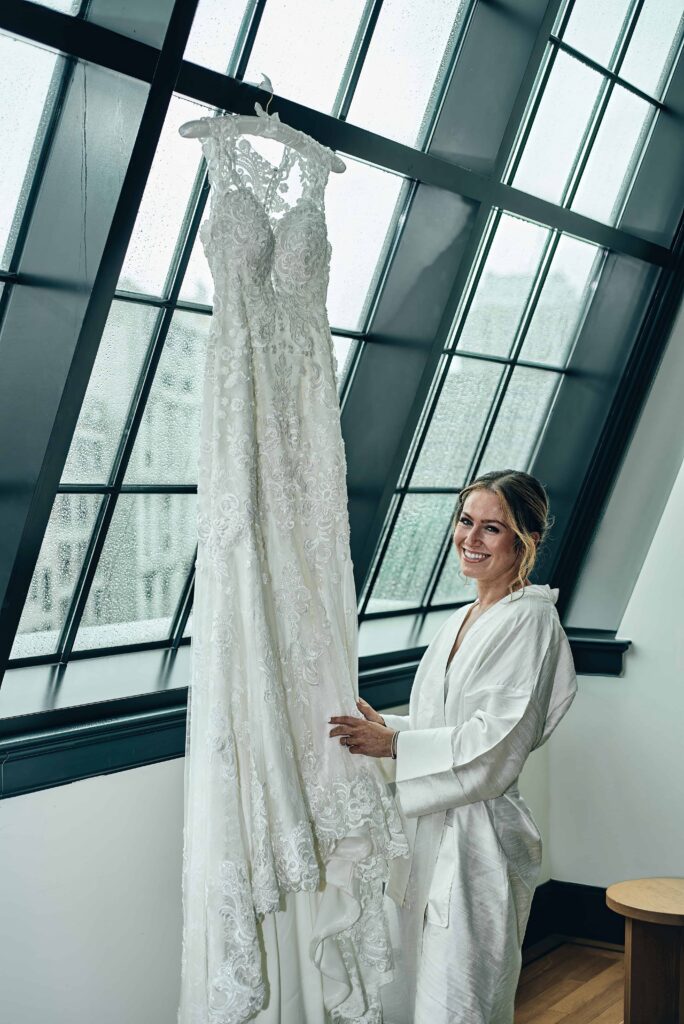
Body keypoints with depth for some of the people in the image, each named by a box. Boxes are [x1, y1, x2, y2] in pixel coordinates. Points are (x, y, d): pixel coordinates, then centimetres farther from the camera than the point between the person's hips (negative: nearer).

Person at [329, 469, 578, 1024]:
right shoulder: (462, 620, 14)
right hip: (428, 834, 9)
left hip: (476, 843, -9)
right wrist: (384, 725, 4)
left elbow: (493, 746, -19)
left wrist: (394, 744, -18)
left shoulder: (529, 622, -13)